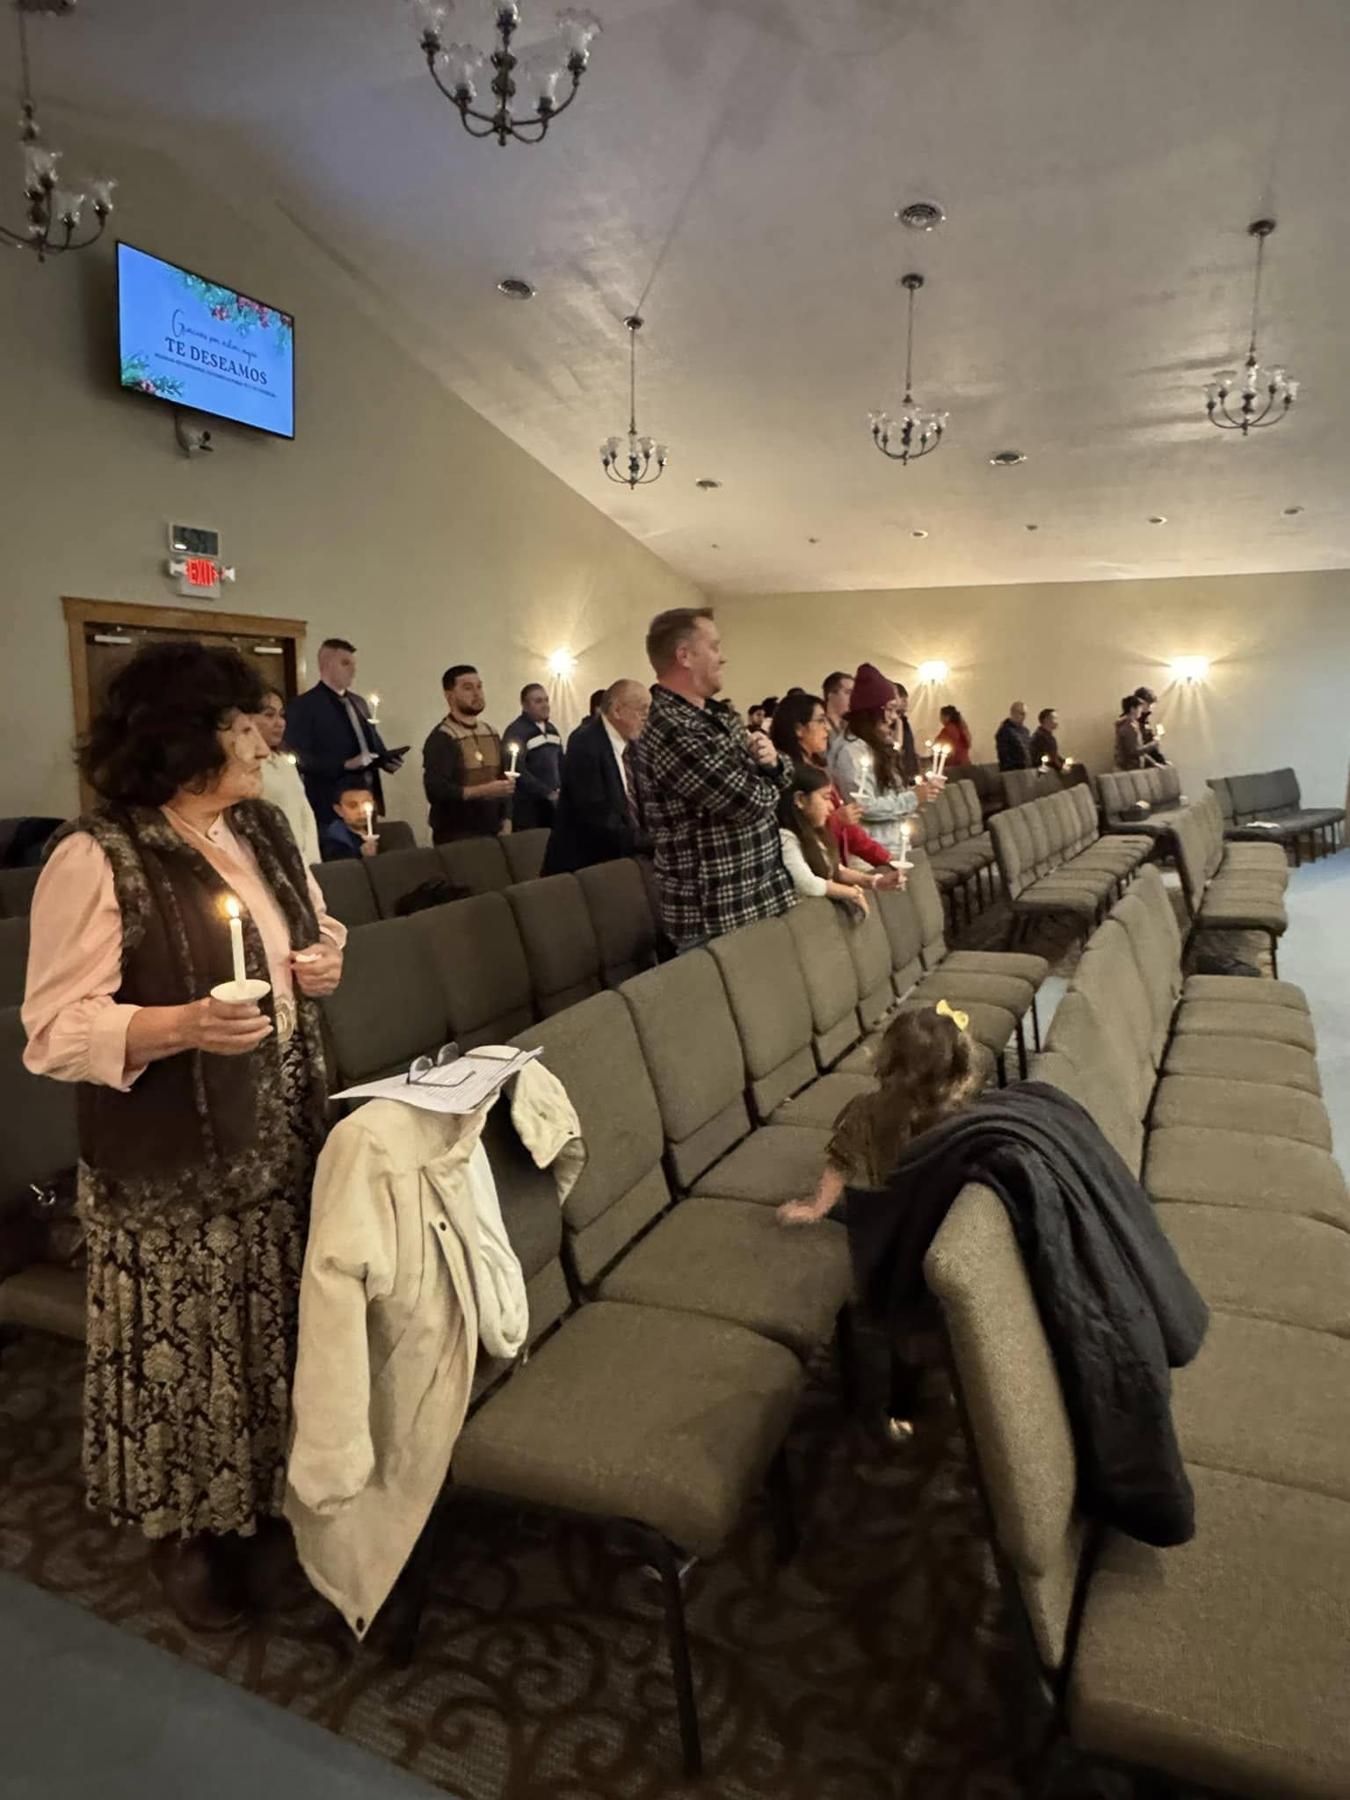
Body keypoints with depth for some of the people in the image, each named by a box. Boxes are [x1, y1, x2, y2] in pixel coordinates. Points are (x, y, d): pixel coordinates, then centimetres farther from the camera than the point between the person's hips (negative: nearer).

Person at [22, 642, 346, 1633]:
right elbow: (56, 1029, -18)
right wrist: (183, 1025, -32)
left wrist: (326, 956, -2)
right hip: (173, 1160, -6)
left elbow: (315, 927, 20)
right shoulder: (97, 858, -18)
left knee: (281, 1324, 18)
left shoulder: (264, 826, 6)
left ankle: (282, 1486, 43)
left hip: (284, 1131, 7)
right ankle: (186, 1527, 35)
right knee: (189, 1344, 9)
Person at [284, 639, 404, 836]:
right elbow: (300, 759, -14)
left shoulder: (359, 702, 17)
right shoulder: (302, 705, -6)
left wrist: (387, 759, 2)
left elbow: (373, 744, 24)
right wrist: (345, 764, -23)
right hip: (331, 805, -7)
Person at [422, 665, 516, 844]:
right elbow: (436, 791, -20)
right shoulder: (441, 738, -10)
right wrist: (484, 790, -25)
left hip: (493, 834, 6)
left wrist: (506, 822, 0)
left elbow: (503, 779, 12)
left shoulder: (491, 733, 12)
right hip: (456, 837, -6)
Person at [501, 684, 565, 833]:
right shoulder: (516, 732, -9)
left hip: (553, 803, 7)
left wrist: (562, 790, 4)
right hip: (527, 805, -7)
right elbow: (518, 771, -17)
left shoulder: (552, 729, 15)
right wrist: (547, 793, -18)